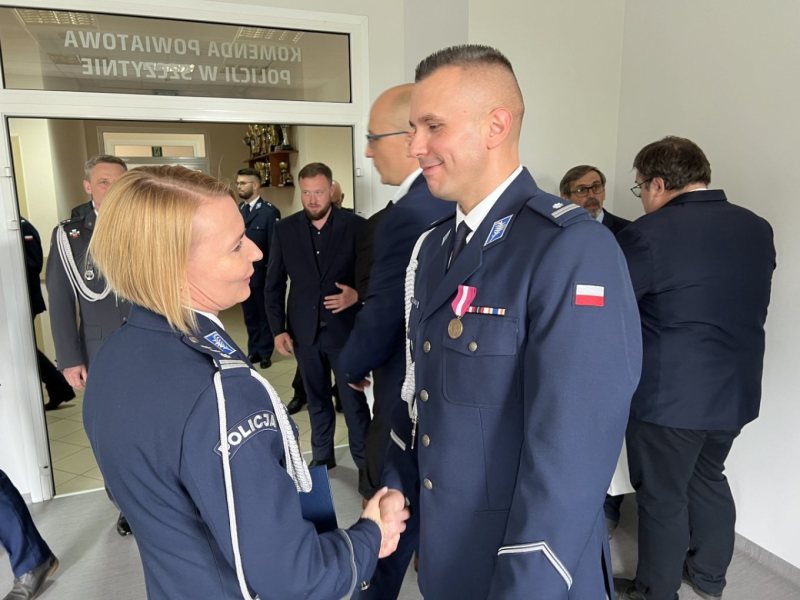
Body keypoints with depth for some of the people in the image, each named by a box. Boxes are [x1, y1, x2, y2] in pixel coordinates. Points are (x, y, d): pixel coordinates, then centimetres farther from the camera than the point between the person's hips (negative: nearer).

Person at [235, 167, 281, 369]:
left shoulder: (270, 212, -10)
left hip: (262, 274, -5)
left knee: (265, 315, 9)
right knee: (250, 316, 14)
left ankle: (265, 353, 21)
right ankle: (254, 351, 27)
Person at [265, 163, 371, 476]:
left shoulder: (355, 225, -6)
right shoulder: (285, 229, 1)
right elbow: (273, 284, 4)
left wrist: (357, 294, -20)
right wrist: (278, 329, 0)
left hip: (345, 329, -3)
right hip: (304, 331, 3)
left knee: (354, 400, 4)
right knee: (317, 400, 18)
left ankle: (365, 462, 21)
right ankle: (322, 456, 36)